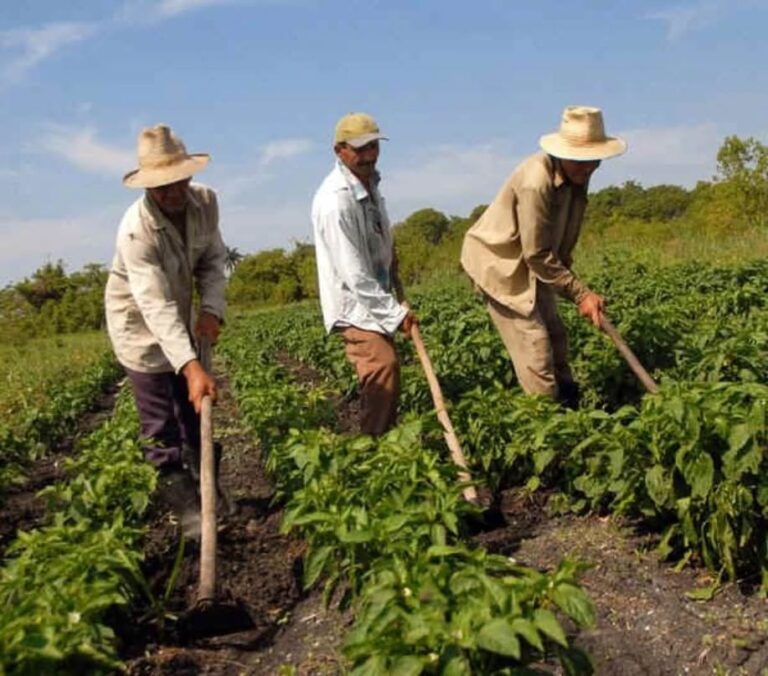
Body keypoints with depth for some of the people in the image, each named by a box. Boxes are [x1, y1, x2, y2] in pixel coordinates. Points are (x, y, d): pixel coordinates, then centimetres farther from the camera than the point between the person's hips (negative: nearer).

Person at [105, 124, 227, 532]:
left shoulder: (206, 201, -16)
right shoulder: (136, 229, -34)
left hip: (180, 319, 6)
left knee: (195, 411, 16)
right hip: (140, 324, -6)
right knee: (161, 427, -3)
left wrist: (212, 308, -20)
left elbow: (213, 258, -3)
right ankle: (185, 508, 6)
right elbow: (156, 306, -41)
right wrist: (191, 366, -50)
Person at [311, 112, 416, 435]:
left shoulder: (369, 181, 4)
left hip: (375, 298, 9)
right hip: (353, 303, -9)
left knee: (386, 371, 15)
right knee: (383, 367, -19)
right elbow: (354, 274, -25)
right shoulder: (335, 200, -25)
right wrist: (396, 312, -19)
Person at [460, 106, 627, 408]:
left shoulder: (576, 174, -5)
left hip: (531, 264, 9)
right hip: (500, 262, -9)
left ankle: (571, 409, 22)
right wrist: (580, 293, -22)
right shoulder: (536, 181, -31)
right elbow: (537, 255, -26)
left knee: (555, 336, 12)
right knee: (535, 347, -11)